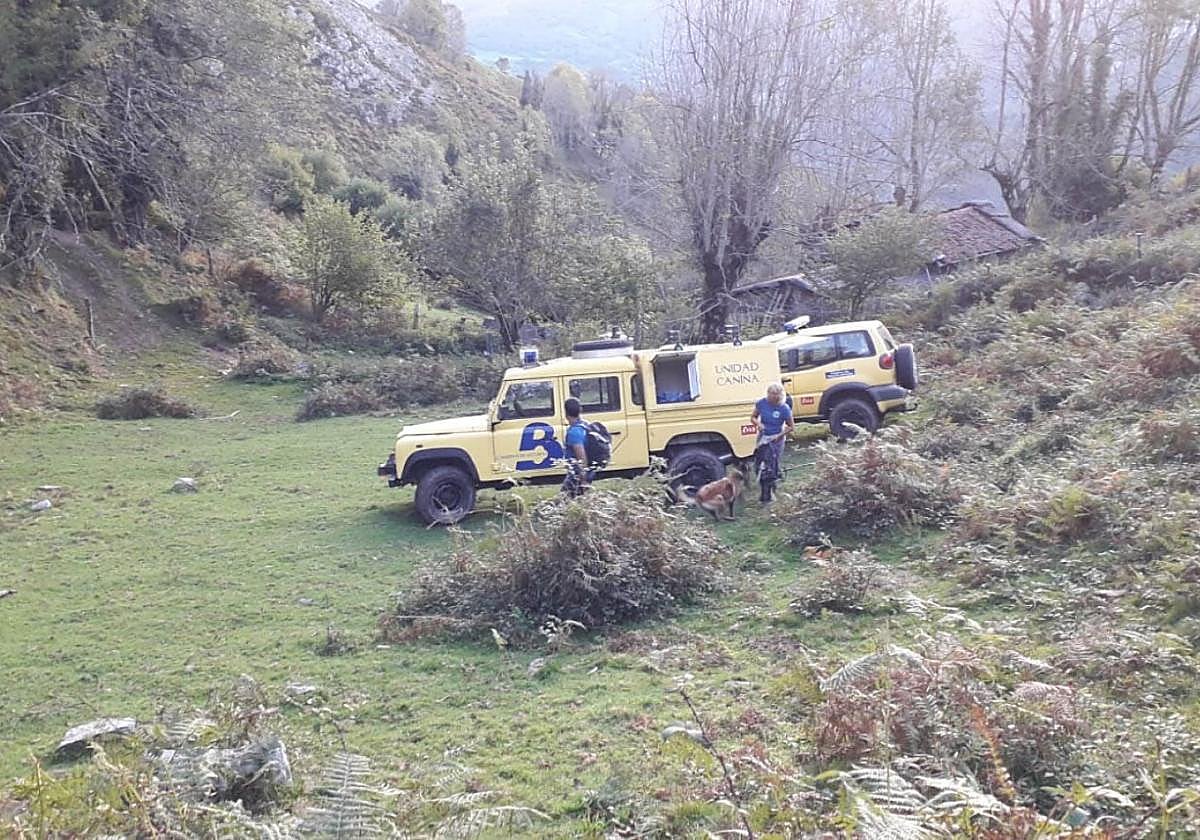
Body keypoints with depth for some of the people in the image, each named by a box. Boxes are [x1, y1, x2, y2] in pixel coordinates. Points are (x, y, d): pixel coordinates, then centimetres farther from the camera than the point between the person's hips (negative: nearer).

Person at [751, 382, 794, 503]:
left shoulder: (784, 408, -17)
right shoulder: (761, 403, -10)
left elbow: (791, 426, -6)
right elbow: (753, 417, 5)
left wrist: (780, 435, -18)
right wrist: (758, 423, -17)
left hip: (776, 440, -3)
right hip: (763, 438, 3)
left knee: (771, 467, -4)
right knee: (760, 466, 7)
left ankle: (766, 497, 5)